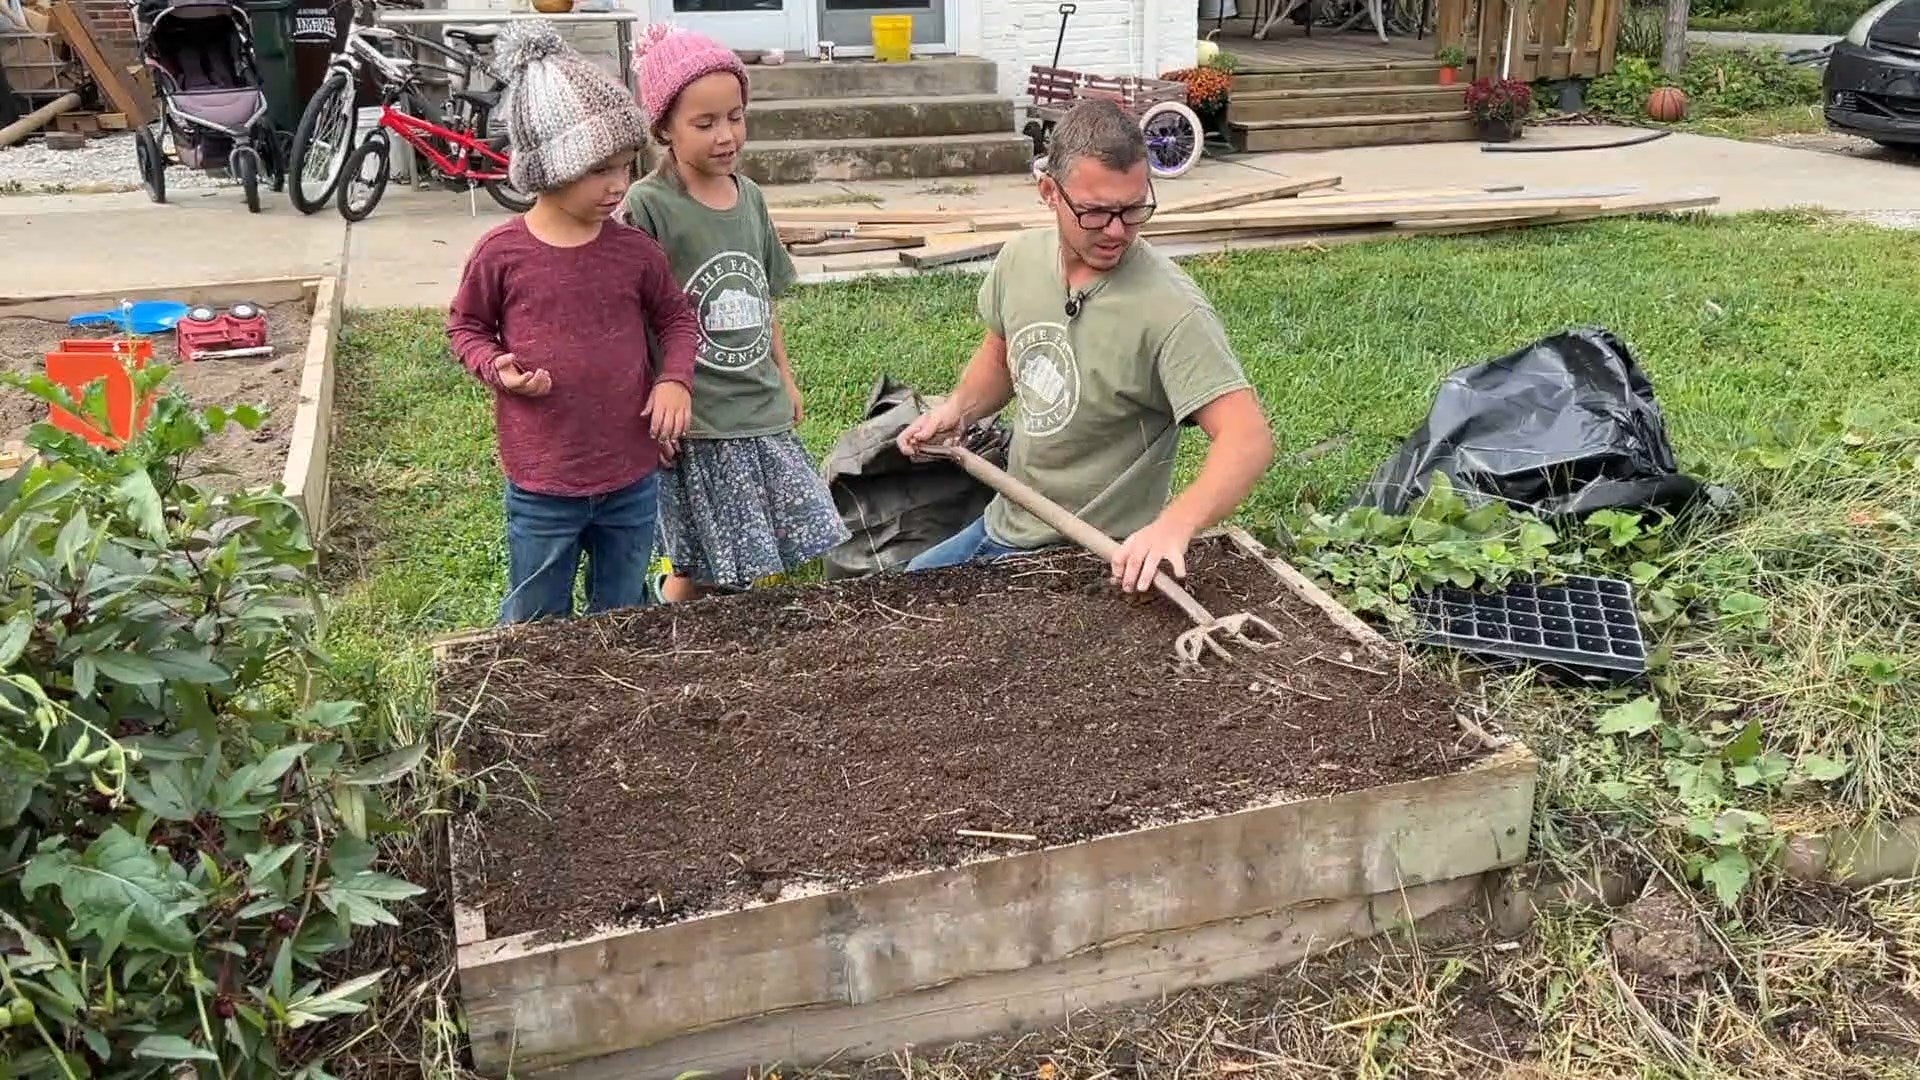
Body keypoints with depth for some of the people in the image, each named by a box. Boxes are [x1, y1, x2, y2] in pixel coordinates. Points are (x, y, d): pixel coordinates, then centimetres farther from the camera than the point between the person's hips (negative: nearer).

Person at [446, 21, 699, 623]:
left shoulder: (636, 252, -5)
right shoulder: (501, 254, -10)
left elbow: (676, 318, 10)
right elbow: (465, 326, 5)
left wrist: (675, 380, -7)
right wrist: (497, 369, -15)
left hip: (633, 478, 2)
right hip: (542, 486, -2)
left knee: (622, 623, 20)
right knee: (535, 625, 15)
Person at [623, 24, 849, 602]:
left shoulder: (750, 196, 6)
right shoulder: (648, 206, -13)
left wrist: (786, 380, 18)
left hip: (763, 414, 6)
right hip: (695, 425, -6)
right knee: (700, 574, 3)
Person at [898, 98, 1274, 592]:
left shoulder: (1171, 310, -27)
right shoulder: (1022, 256, -5)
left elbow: (1249, 437, -33)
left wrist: (1175, 524, -49)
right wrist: (958, 408, -3)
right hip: (1003, 525, 7)